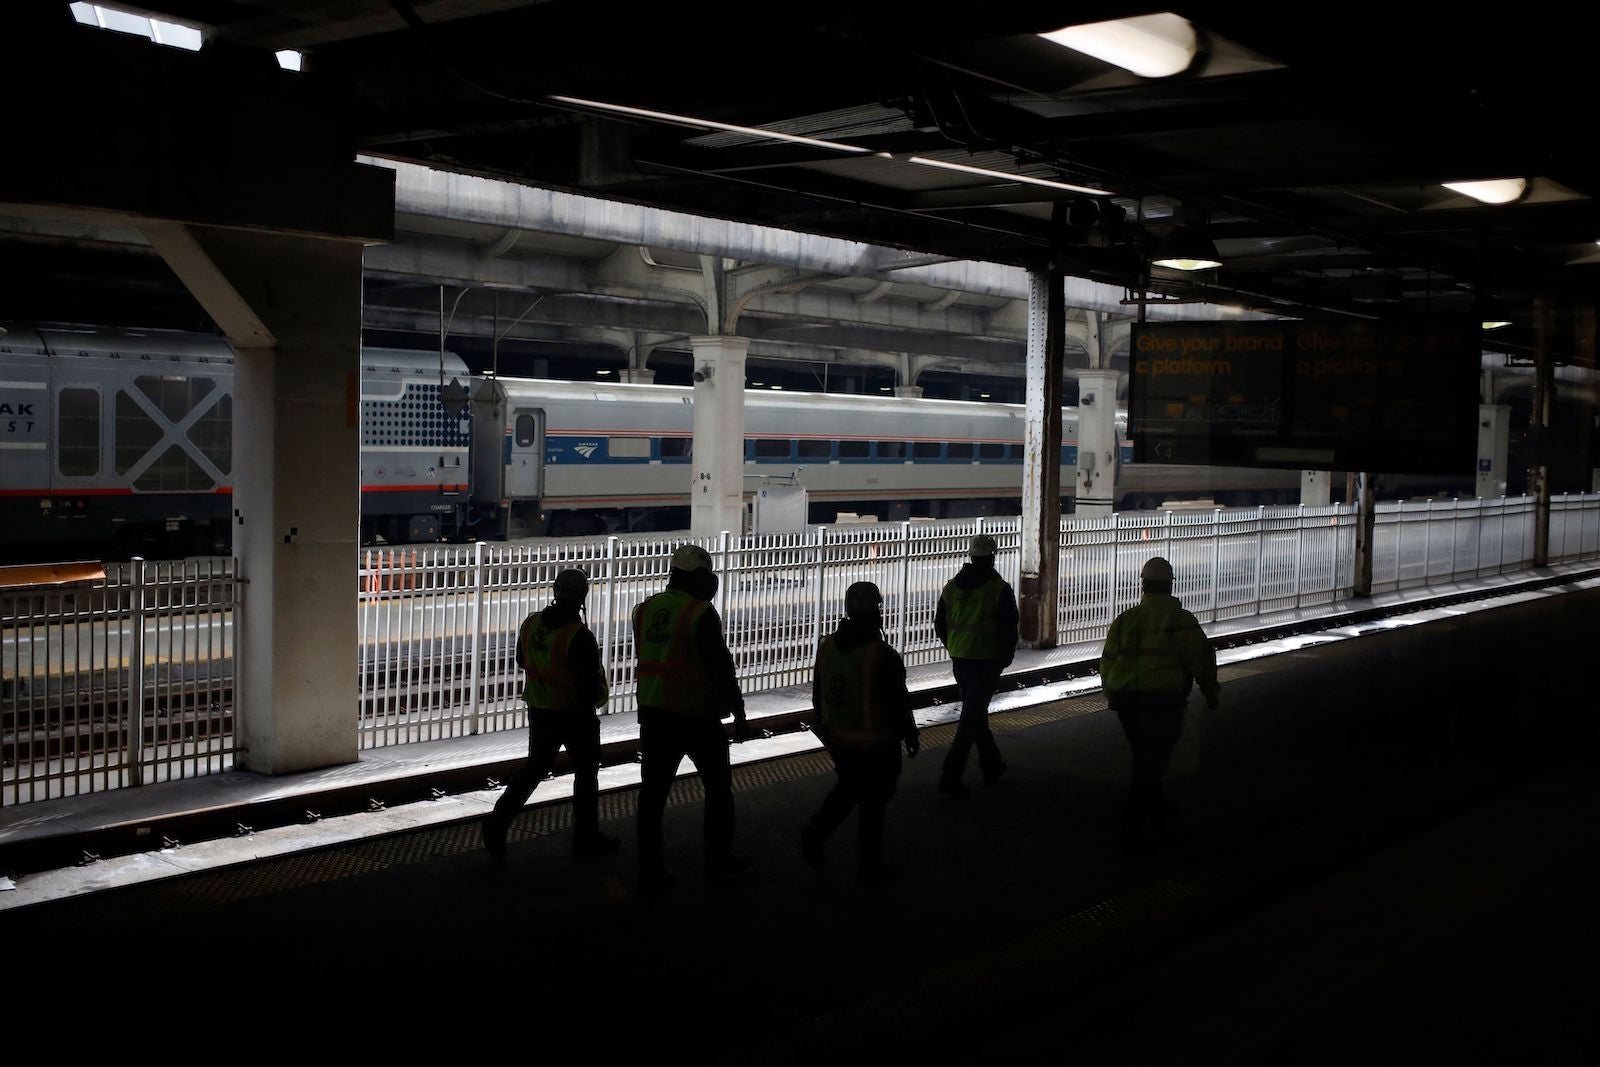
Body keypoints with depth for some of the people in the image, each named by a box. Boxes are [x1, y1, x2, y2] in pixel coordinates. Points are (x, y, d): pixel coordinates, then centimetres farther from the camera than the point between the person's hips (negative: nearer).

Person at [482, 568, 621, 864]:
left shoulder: (530, 623, -5)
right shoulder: (580, 637, -25)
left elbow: (522, 661, 11)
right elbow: (592, 685, -23)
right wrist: (598, 695, -4)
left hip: (539, 710, 5)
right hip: (576, 714, -5)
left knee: (535, 767, 19)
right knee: (586, 771, 12)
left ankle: (499, 819, 5)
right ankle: (586, 839, 21)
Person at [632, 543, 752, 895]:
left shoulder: (646, 609, 5)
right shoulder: (702, 614, -14)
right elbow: (721, 668, -13)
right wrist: (738, 713, -6)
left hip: (652, 711, 5)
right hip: (696, 714, -5)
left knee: (653, 791, 8)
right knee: (717, 787, 14)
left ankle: (650, 873, 9)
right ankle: (718, 863, 23)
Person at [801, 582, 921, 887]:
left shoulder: (827, 646, -3)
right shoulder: (883, 657, -23)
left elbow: (818, 696, 8)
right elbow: (898, 704, -15)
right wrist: (910, 735, 1)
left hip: (837, 738, 5)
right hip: (876, 744, -5)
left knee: (848, 786, 27)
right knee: (873, 803, 9)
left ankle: (816, 832, 14)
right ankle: (870, 867, 18)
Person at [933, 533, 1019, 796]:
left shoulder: (952, 586, 3)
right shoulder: (999, 589, -11)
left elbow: (940, 625, 9)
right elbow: (1009, 629, -10)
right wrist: (1005, 658, 5)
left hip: (960, 661, 5)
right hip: (987, 661, -5)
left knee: (976, 713, 21)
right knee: (971, 718, -4)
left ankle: (992, 765, 33)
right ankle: (950, 777, -9)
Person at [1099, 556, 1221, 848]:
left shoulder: (1124, 620, 7)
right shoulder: (1182, 621, -5)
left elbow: (1108, 662, 10)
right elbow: (1201, 659, -5)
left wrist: (1112, 694, 25)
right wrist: (1211, 693, 11)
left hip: (1127, 703, 5)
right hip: (1163, 701, -5)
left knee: (1145, 761, 20)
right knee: (1150, 766, 0)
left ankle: (1161, 818, 32)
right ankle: (1132, 827, -6)